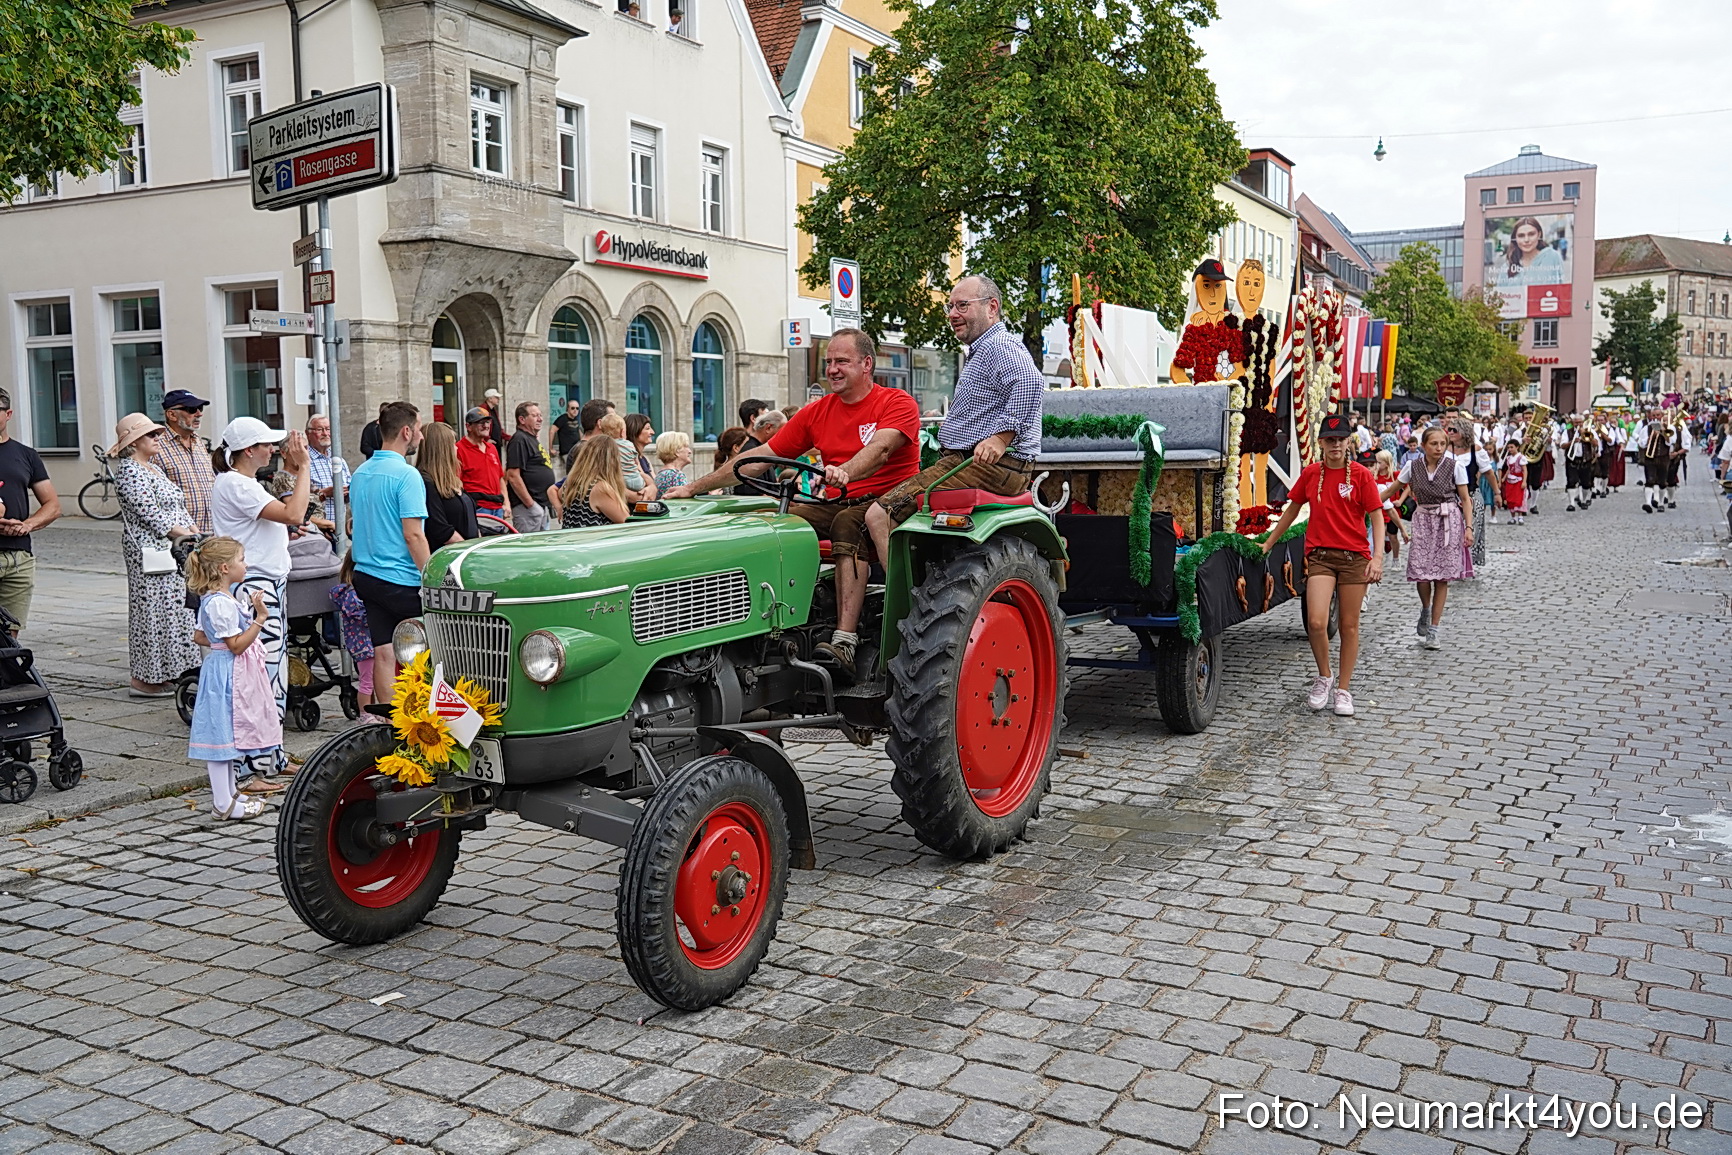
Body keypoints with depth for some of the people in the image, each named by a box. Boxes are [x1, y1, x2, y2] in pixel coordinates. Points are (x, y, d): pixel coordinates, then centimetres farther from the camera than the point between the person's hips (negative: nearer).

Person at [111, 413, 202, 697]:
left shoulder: (154, 469, 20)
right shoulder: (129, 471, -11)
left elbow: (177, 506, 21)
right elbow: (148, 512, -18)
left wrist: (192, 528, 5)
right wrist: (184, 534, -17)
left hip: (174, 549, 10)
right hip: (150, 551, -10)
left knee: (174, 608, 10)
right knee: (153, 609, -7)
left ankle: (163, 673, 15)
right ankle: (144, 679, -1)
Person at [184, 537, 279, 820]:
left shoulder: (212, 598, 11)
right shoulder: (221, 603, -22)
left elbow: (201, 637, 19)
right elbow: (236, 645, -22)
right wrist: (260, 619, -23)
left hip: (233, 674, 11)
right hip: (227, 673, -11)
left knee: (229, 734, 18)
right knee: (222, 733, -5)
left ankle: (230, 791, 29)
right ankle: (223, 803, 0)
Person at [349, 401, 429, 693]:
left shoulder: (360, 472, 11)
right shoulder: (406, 475, -15)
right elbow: (413, 534, -19)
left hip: (366, 574, 7)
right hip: (402, 580, -7)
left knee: (384, 654, 7)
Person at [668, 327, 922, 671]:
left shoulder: (897, 403, -2)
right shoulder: (818, 412, 14)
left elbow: (880, 448, -23)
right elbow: (761, 455, 11)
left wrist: (845, 472, -45)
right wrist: (694, 487, 6)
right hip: (839, 504, 5)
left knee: (847, 522, -37)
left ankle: (844, 640, -46)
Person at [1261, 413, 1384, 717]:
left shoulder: (1360, 475, -1)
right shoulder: (1310, 473, 6)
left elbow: (1376, 518, -1)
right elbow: (1291, 510, 17)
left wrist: (1377, 557, -12)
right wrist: (1268, 544, 19)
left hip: (1354, 556, -1)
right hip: (1320, 555, 1)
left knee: (1349, 625, 5)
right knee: (1316, 622, -14)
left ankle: (1343, 689, 18)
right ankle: (1324, 677, 11)